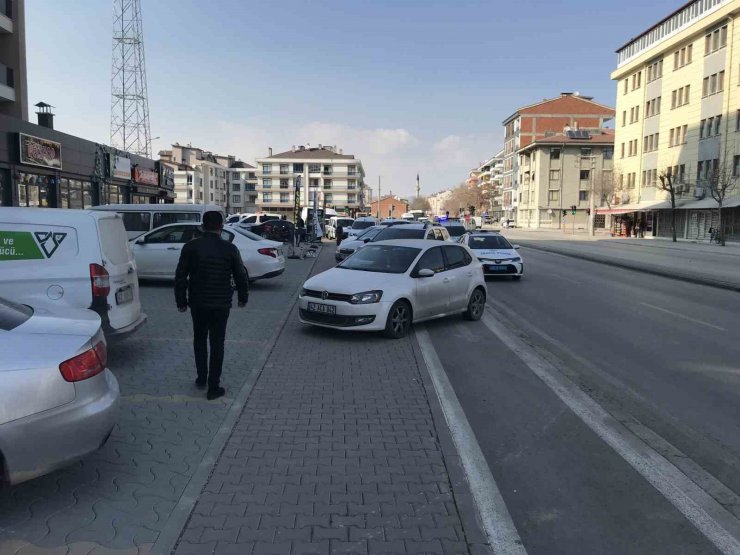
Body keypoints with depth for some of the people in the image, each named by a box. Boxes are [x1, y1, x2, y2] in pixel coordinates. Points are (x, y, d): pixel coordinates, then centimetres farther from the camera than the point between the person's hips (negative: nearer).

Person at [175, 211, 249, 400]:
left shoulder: (191, 247, -5)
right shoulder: (230, 249, -6)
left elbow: (180, 276, -3)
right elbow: (241, 276, 1)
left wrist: (181, 300, 7)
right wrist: (243, 298, 16)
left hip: (197, 303, 2)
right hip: (221, 304, -1)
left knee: (199, 339, 21)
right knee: (217, 344, 5)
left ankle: (201, 378, 28)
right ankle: (213, 388, 7)